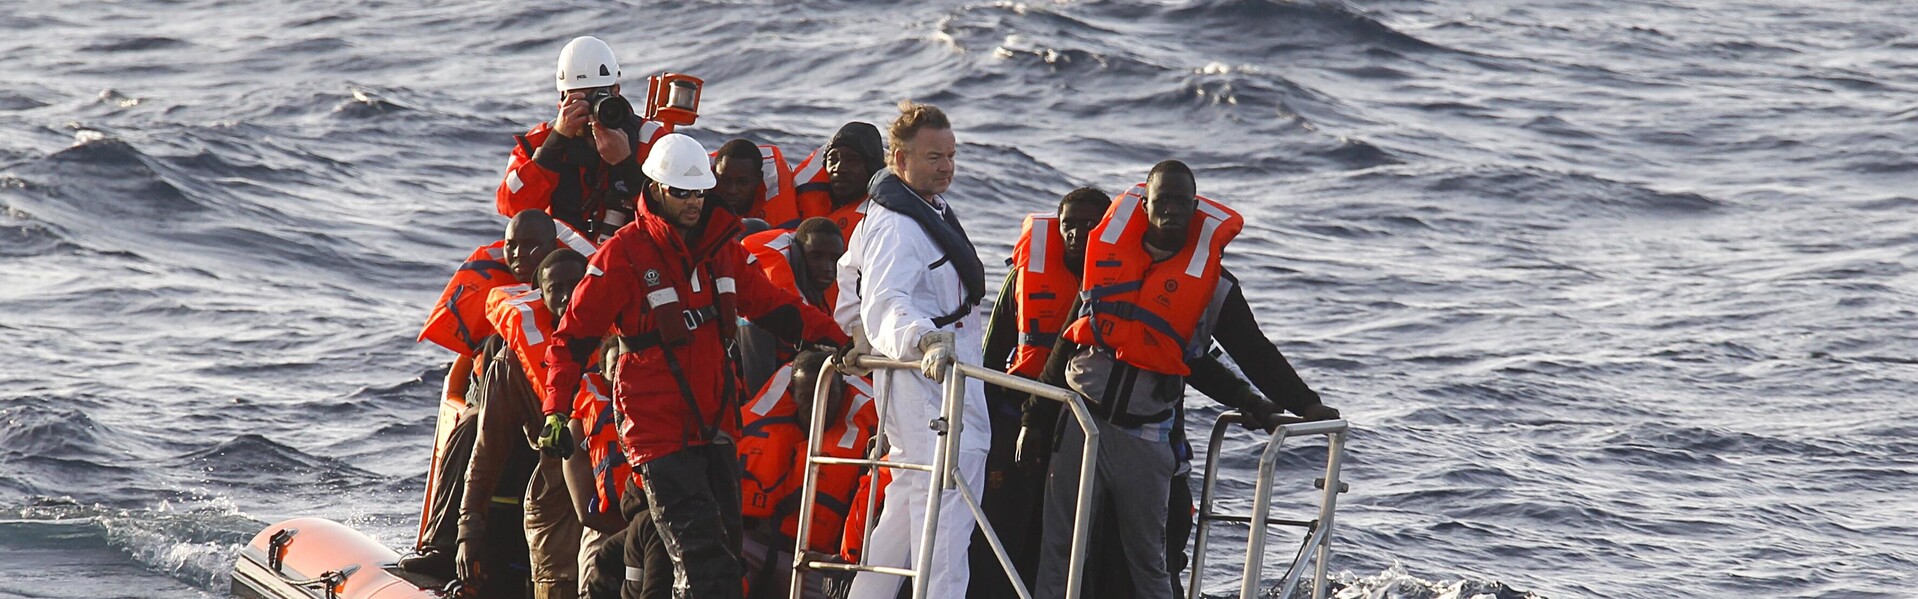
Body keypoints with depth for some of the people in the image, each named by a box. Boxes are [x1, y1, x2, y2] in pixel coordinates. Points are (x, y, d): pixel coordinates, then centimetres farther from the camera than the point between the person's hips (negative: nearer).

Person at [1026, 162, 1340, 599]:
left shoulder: (1213, 283, 0)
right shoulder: (1109, 254, 7)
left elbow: (1256, 354, 3)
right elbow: (1067, 343, 14)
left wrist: (1305, 405, -8)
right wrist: (1037, 417, 14)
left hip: (1146, 439, -2)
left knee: (1147, 558, 2)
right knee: (1058, 549, 1)